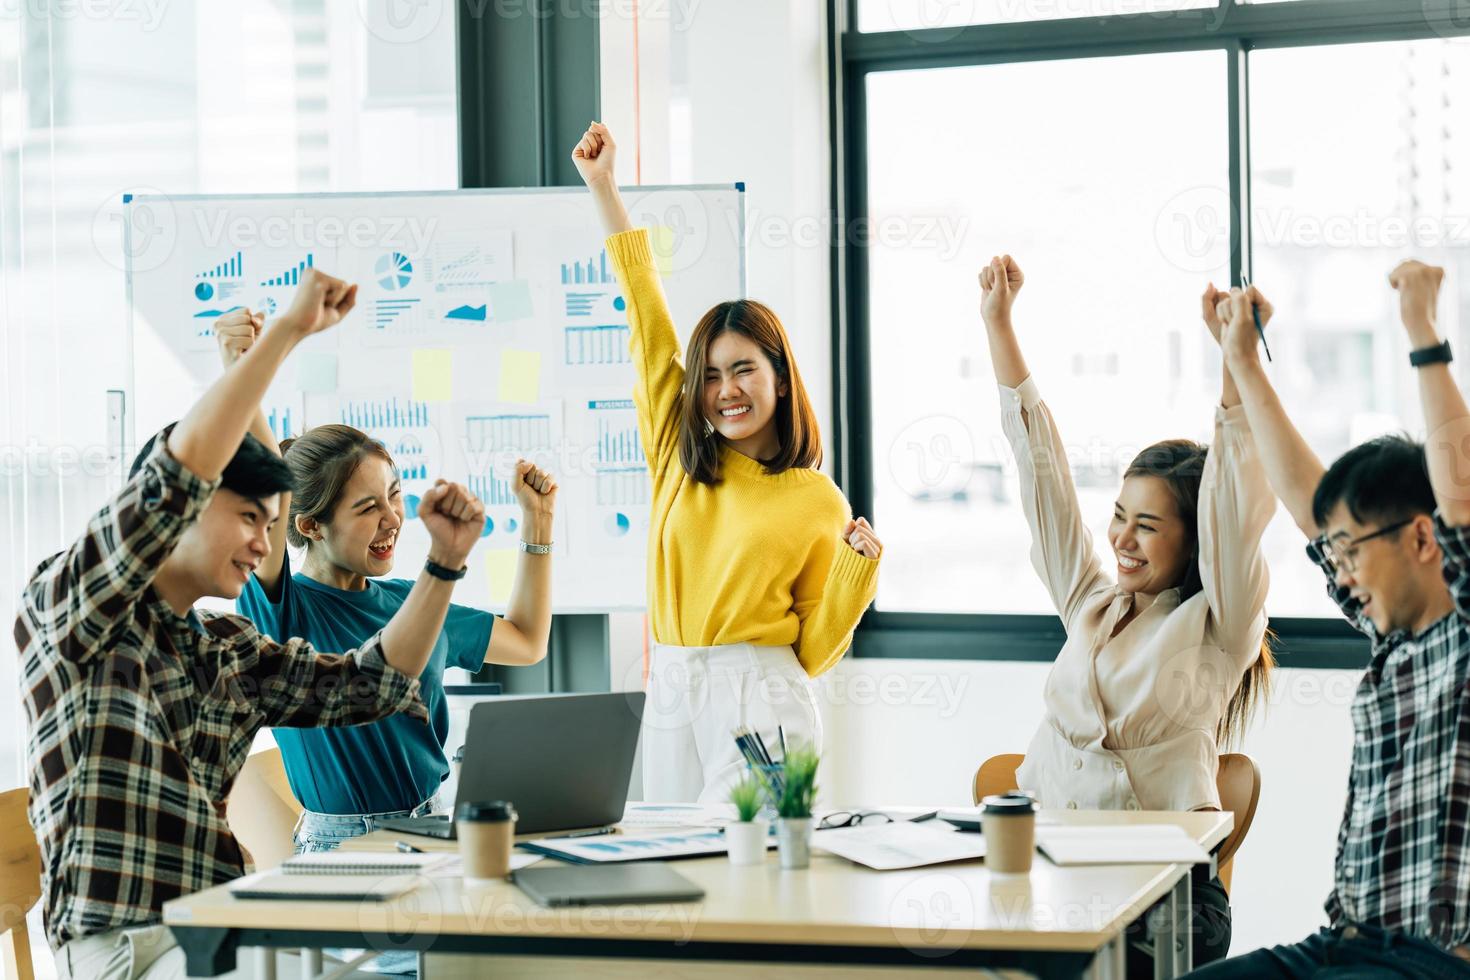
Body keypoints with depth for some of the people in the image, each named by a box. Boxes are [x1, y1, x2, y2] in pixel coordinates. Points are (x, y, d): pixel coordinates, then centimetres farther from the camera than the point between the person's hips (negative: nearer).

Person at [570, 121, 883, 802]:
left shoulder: (819, 501, 1)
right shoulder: (679, 454, 9)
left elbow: (813, 650, 4)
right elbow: (647, 314, 9)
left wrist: (857, 565, -11)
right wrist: (601, 186, 11)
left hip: (761, 701, -4)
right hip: (671, 694, 4)